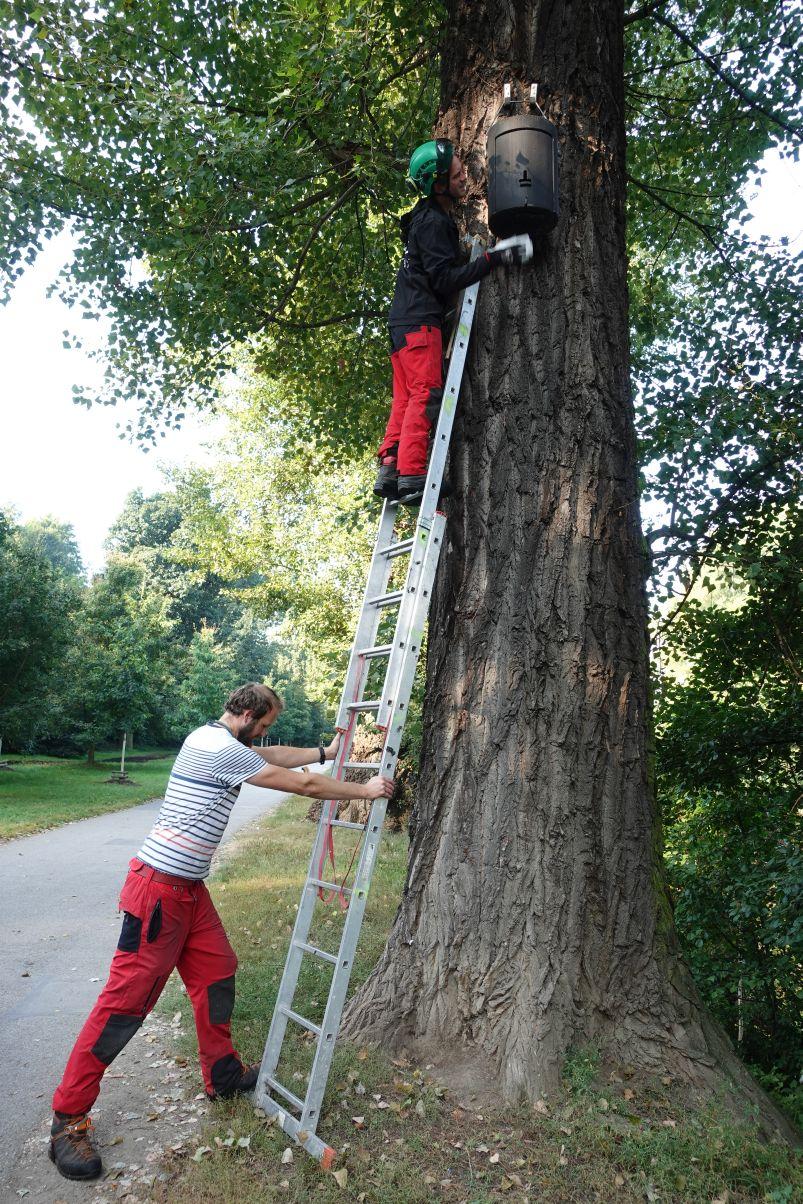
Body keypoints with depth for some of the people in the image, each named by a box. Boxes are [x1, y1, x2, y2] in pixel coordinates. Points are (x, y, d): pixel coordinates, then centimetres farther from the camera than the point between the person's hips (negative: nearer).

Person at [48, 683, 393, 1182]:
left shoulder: (216, 740, 9)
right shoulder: (221, 748, -21)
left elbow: (275, 755, 24)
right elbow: (302, 784, -17)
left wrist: (326, 752, 29)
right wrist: (365, 790, -6)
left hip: (189, 888, 10)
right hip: (160, 888, -10)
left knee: (217, 972, 15)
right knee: (127, 999, -2)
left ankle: (223, 1074, 31)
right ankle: (69, 1118, 12)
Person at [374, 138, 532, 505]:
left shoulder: (430, 217, 22)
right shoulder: (433, 222, -10)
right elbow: (445, 279, -16)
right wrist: (493, 258, -15)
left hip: (404, 321, 10)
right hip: (420, 320, -10)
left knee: (406, 398, 4)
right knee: (426, 394, -15)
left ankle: (389, 470, 0)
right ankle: (411, 474, -21)